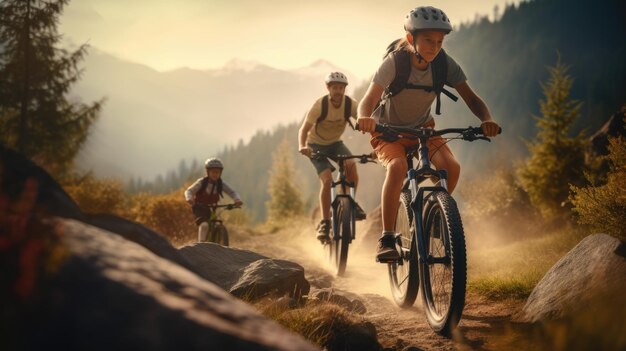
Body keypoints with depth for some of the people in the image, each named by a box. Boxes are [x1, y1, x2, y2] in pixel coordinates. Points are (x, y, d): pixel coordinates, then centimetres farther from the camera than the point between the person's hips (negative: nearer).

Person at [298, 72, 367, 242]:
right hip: (317, 145, -3)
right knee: (327, 179, -22)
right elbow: (304, 129, -25)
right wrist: (302, 146, -45)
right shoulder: (320, 105, -25)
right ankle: (324, 223, -13)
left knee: (351, 165, -27)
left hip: (336, 143, 3)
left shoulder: (350, 104, -18)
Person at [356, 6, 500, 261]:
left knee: (451, 166, -22)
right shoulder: (394, 63, -26)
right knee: (398, 167, -33)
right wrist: (365, 117, -58)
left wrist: (486, 119, -41)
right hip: (389, 130, -3)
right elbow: (368, 100, -34)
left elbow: (471, 98, -19)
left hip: (422, 128, 3)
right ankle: (386, 240, -28)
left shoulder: (445, 64, -17)